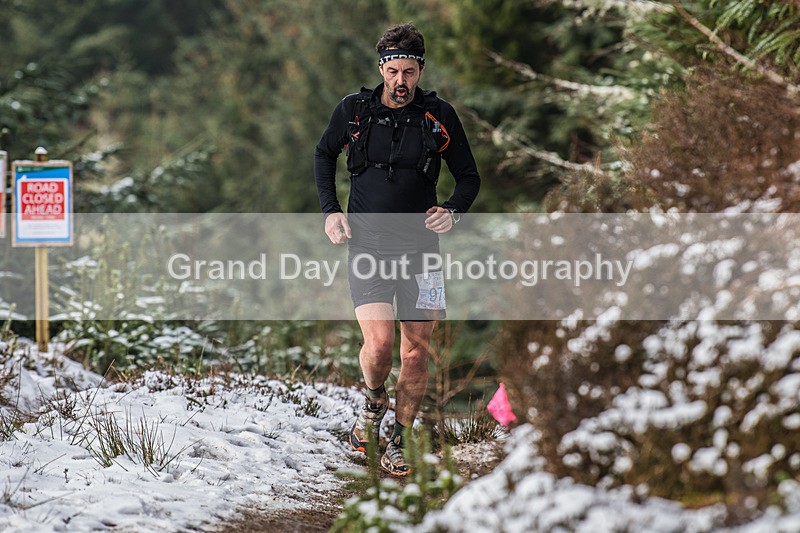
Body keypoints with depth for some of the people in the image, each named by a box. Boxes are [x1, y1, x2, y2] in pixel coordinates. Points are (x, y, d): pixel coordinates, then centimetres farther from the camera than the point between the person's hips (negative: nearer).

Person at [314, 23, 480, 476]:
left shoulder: (440, 116, -1)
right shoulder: (354, 110, -1)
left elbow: (470, 178, 9)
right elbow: (325, 155, 18)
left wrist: (452, 212, -10)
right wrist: (331, 210, 5)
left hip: (420, 247, 1)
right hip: (368, 245, -1)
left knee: (417, 353, 2)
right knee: (379, 343, -19)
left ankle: (398, 446, 17)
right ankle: (374, 402, 14)